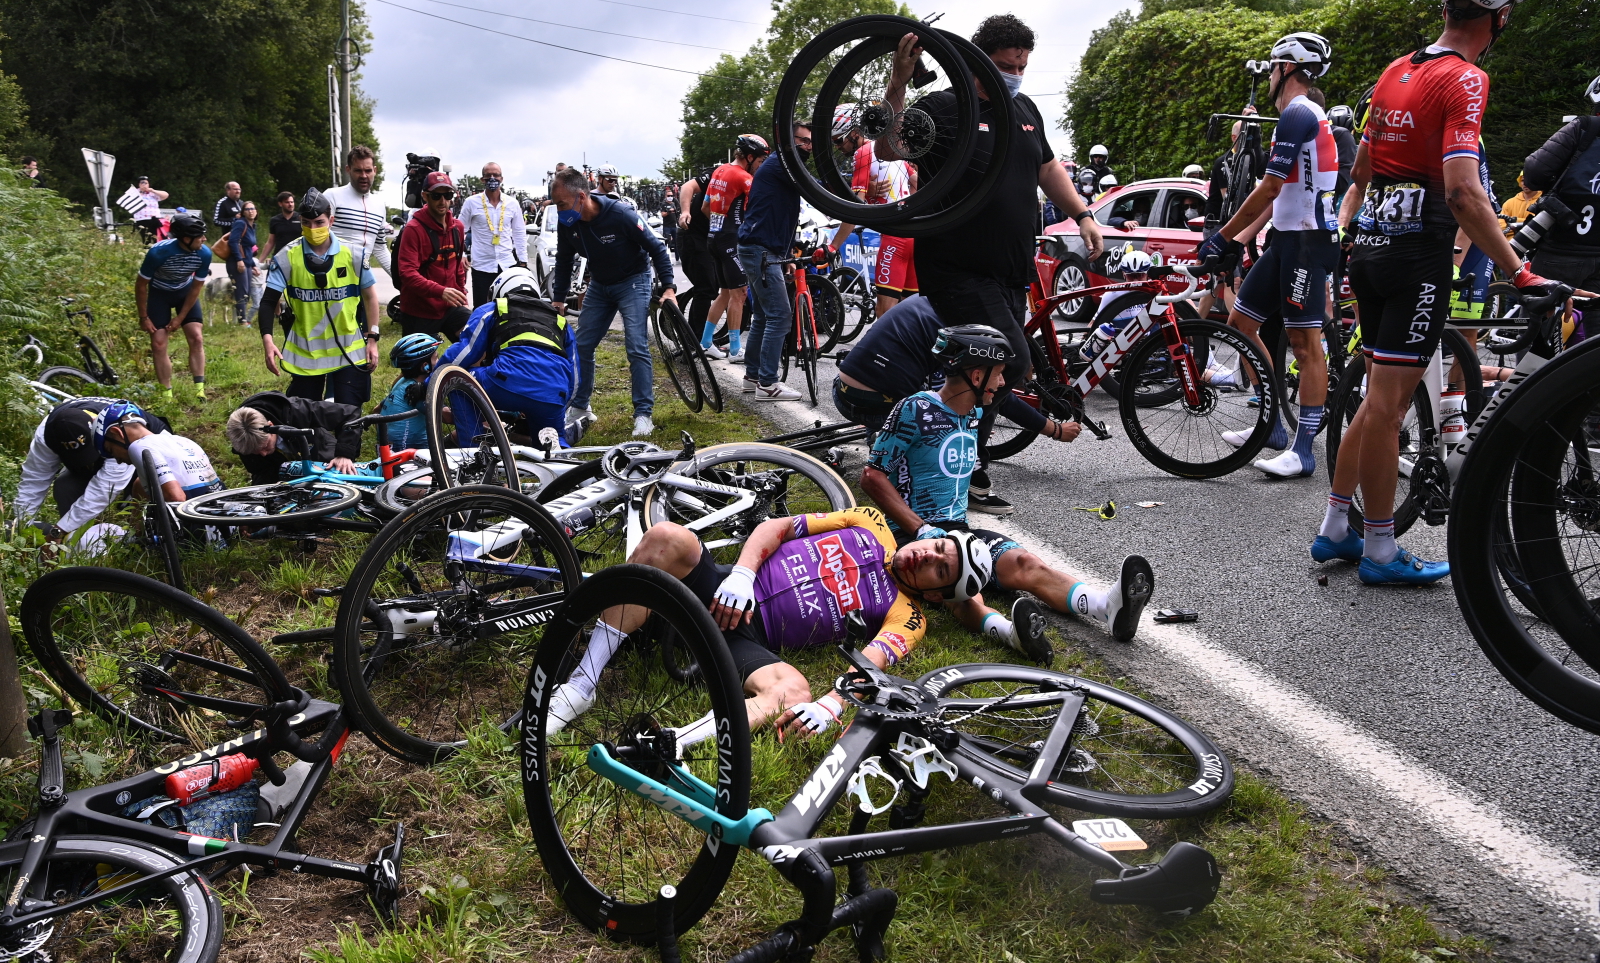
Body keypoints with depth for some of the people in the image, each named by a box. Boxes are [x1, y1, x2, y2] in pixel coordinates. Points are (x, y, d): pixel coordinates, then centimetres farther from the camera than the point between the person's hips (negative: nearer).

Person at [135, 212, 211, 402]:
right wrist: (143, 317, -12)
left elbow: (197, 287, -10)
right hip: (159, 293, -2)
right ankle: (167, 394, 0)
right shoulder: (158, 252, -33)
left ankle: (200, 390, -8)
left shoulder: (204, 254, -25)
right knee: (158, 343, -7)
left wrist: (180, 317, -9)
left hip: (185, 292, 2)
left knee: (197, 339, -10)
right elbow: (141, 285, -18)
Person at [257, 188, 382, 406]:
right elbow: (269, 302, -8)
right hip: (305, 353, 1)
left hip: (349, 352, 0)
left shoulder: (351, 254, -5)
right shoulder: (287, 257, -7)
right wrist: (267, 340, -23)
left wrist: (372, 339, 1)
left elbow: (369, 296, 5)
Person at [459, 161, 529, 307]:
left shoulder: (512, 204, 5)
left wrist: (523, 261, 7)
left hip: (508, 265, 2)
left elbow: (520, 234, 10)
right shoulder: (471, 202, -1)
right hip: (482, 266, -2)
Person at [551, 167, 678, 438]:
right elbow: (563, 262, 4)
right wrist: (558, 300, 4)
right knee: (582, 345, 4)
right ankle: (580, 409, 18)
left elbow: (657, 248, -18)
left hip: (633, 282, -6)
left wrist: (668, 288, -23)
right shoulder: (568, 224, -14)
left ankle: (643, 414, -7)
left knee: (637, 347, -15)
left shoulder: (621, 215, -29)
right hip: (599, 285, 6)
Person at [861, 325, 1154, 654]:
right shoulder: (916, 411, -11)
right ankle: (1006, 630, -66)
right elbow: (872, 477, -14)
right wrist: (922, 529, -20)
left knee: (1024, 563, -22)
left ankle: (1110, 605, -45)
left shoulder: (973, 416, 14)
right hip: (910, 534, -6)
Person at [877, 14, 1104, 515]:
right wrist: (899, 81, -32)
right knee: (1012, 360, -18)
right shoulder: (944, 108, -6)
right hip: (958, 271, -8)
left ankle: (970, 473, 21)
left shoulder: (1026, 111, 17)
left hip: (1012, 274, 8)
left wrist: (1082, 215, 22)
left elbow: (1047, 166, 30)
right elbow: (889, 148, -21)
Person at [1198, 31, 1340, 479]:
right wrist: (1239, 239, 17)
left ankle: (1303, 450, -6)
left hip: (1308, 241, -11)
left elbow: (1268, 190, -18)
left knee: (1305, 342, -9)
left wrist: (1222, 236, -12)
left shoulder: (1298, 114, -13)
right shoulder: (1300, 116, 20)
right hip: (1288, 240, 11)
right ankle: (1272, 425, 18)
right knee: (1241, 321, 11)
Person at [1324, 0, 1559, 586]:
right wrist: (1520, 274, -21)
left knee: (1381, 398, 14)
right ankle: (1380, 552, 5)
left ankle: (1334, 530, 19)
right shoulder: (1465, 79, -12)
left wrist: (1342, 229, 32)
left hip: (1370, 246, 8)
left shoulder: (1396, 71, 12)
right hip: (1418, 255, -8)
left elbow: (1360, 169, 20)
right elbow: (1463, 193, -22)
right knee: (1387, 404, -4)